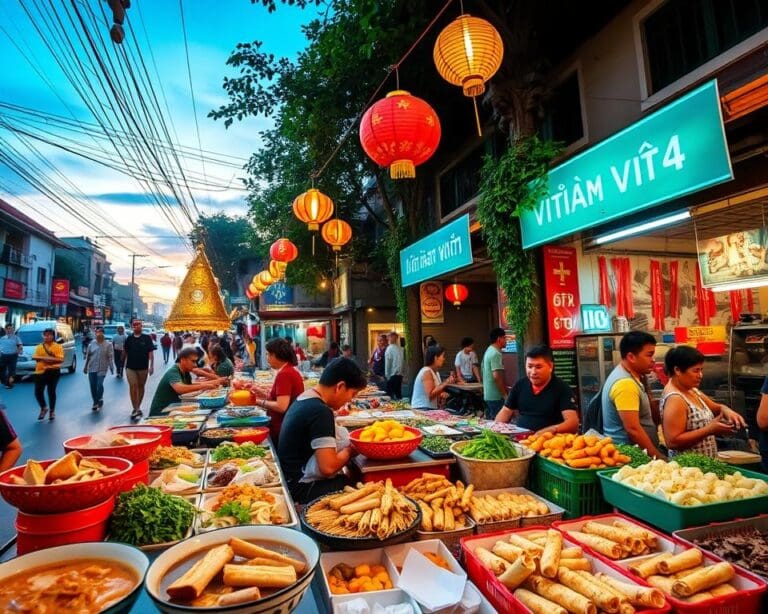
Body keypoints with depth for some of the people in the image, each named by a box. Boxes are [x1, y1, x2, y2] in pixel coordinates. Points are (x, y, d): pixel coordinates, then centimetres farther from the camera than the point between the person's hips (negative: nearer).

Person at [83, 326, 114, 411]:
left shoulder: (108, 344, -4)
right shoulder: (92, 343, 4)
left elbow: (110, 357, -7)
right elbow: (87, 356, 9)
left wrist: (111, 368, -12)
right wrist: (85, 367, 11)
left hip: (102, 369, -3)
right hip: (91, 368, 3)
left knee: (99, 385, -15)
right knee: (93, 386, 7)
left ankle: (100, 399, 11)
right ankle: (95, 402, 23)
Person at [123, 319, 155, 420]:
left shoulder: (147, 338, -2)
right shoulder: (129, 338, 4)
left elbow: (151, 352, -4)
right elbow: (125, 352, 11)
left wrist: (152, 366, -9)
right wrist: (124, 364, 10)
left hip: (143, 367, -1)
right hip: (131, 367, 1)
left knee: (141, 387, 11)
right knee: (133, 387, -8)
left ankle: (137, 407, 25)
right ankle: (136, 409, -6)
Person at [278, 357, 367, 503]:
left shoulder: (304, 399, 6)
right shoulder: (321, 412, -22)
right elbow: (328, 467, -24)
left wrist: (346, 448, 3)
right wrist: (351, 449, -8)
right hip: (302, 488, -9)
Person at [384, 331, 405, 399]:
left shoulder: (389, 348, -11)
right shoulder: (401, 349, 4)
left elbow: (388, 363, -10)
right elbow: (404, 362, 6)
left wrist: (387, 375, -4)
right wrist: (403, 372, 13)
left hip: (392, 375, -6)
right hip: (400, 374, 6)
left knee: (390, 394, 0)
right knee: (398, 393, 13)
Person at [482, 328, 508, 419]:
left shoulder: (489, 351, 13)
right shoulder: (496, 354, -17)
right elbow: (497, 376, -23)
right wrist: (505, 394, -17)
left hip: (488, 394, 10)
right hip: (496, 396, -10)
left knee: (490, 422, 14)